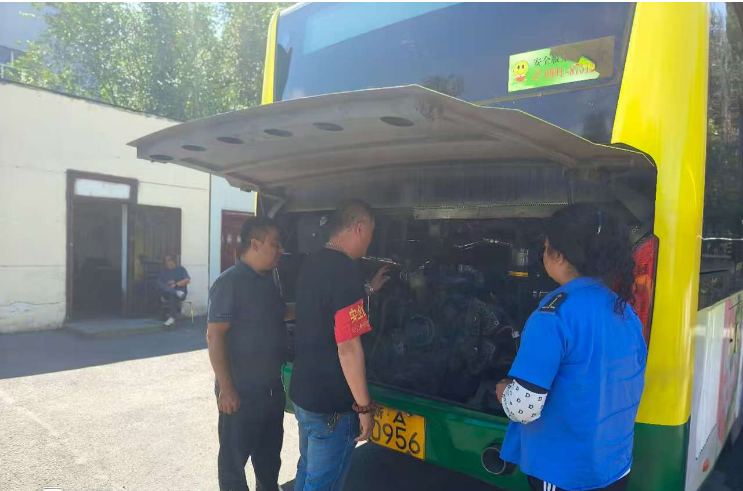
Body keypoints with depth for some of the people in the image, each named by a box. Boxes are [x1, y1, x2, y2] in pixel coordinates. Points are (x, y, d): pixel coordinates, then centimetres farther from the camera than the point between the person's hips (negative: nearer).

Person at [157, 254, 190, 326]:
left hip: (180, 290, -2)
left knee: (173, 295, -38)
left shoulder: (181, 269, 14)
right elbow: (159, 283, 6)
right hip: (167, 293, 2)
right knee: (160, 286, -29)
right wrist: (167, 284, -13)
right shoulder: (162, 271, 20)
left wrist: (175, 285, -11)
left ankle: (172, 317, -40)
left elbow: (187, 280, 0)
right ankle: (177, 293, -38)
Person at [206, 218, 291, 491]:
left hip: (273, 387, 8)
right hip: (242, 391, -7)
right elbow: (214, 336, -19)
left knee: (269, 451, 22)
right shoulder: (230, 282, -17)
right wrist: (225, 388, -21)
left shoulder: (269, 281, 7)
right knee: (235, 456, 10)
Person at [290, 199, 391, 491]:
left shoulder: (311, 264, 5)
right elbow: (348, 349, -25)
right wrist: (364, 406, -16)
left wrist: (369, 289, 31)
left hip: (302, 393, 9)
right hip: (332, 404, -8)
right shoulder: (346, 270, -23)